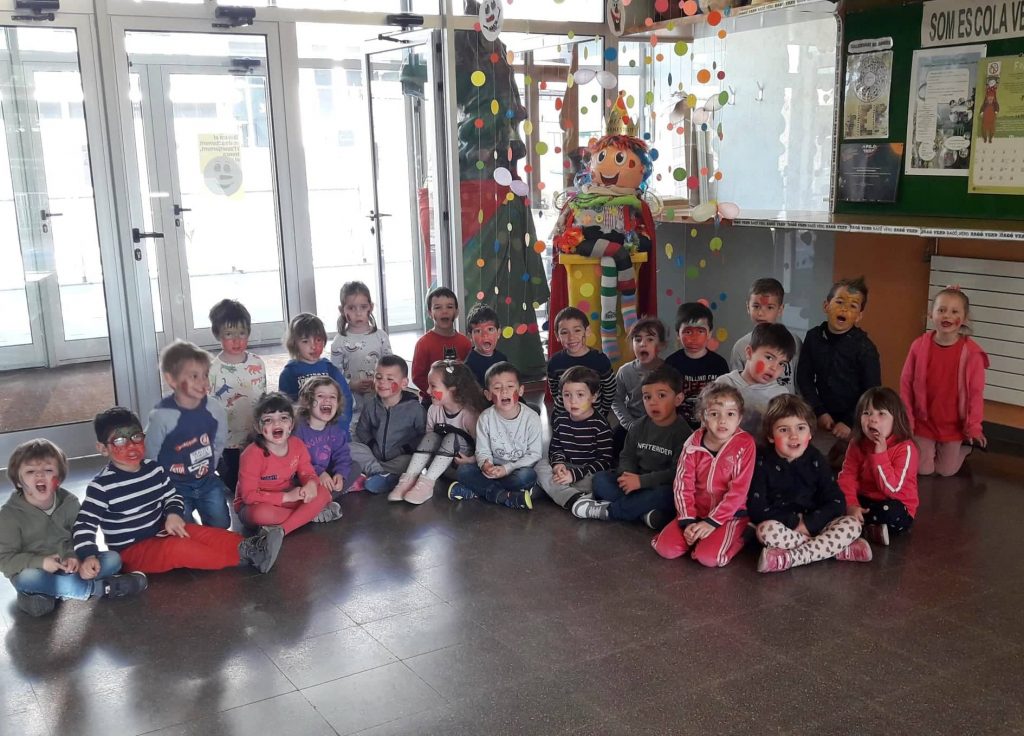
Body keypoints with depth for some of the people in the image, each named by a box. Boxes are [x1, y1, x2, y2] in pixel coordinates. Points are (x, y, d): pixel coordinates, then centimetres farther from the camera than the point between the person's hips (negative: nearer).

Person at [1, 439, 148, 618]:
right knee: (27, 579, -39)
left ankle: (51, 593, -26)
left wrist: (73, 556, -22)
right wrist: (41, 562, -29)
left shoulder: (69, 502, -5)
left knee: (113, 559, -14)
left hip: (67, 566, 4)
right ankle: (96, 588, -28)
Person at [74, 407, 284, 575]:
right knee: (177, 548, -29)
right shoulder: (102, 486, -16)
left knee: (200, 533, -15)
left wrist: (173, 514, -8)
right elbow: (84, 525, -17)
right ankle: (244, 555, -31)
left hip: (160, 535, 7)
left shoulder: (154, 469, 2)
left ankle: (251, 546, -29)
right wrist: (88, 556, -33)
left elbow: (172, 496, 14)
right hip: (131, 551, -6)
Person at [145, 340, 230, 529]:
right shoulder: (161, 416, -25)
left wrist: (208, 469, 10)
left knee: (220, 526, 13)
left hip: (207, 481, 4)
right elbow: (149, 455, -13)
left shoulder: (215, 409, -13)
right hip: (174, 486, -4)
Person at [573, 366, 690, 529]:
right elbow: (627, 456, 9)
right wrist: (627, 476, -15)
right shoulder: (638, 427, 5)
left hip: (664, 487, -5)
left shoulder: (682, 432, -13)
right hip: (636, 480, 6)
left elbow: (677, 472, -20)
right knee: (600, 479, -11)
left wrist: (641, 481, -24)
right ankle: (644, 511, -29)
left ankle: (608, 510, -26)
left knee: (665, 495, -38)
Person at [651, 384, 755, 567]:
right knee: (666, 548, -14)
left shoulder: (745, 445, -14)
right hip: (697, 510, 3)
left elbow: (738, 490, -15)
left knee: (708, 557, -26)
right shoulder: (693, 444, -6)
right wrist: (688, 521, -16)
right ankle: (697, 534, 13)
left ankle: (734, 538, 4)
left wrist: (712, 521, -19)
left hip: (730, 514, -3)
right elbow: (682, 485, -6)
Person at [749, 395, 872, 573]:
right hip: (782, 527, -3)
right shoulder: (762, 462, -6)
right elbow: (756, 508, -13)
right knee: (767, 530, -36)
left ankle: (789, 558, -30)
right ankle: (837, 549, -25)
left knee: (852, 525, -21)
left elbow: (837, 502, -3)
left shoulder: (816, 459, 2)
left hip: (813, 525, 3)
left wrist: (808, 524, -17)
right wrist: (794, 522, -17)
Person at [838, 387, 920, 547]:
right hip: (865, 502, 4)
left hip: (895, 506, -4)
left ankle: (856, 523, -13)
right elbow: (847, 476, -9)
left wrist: (880, 455, -29)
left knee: (890, 513, -38)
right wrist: (851, 506, -26)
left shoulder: (905, 448, -19)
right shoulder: (857, 444, -2)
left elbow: (892, 488, -25)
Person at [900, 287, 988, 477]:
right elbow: (906, 384, -5)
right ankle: (931, 448, 39)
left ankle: (965, 447, 41)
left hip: (954, 424, -1)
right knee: (923, 469, 8)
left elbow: (976, 392, -11)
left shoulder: (971, 352, -17)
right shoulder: (919, 346, -13)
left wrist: (973, 426, -9)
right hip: (923, 422, 1)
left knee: (946, 471, 12)